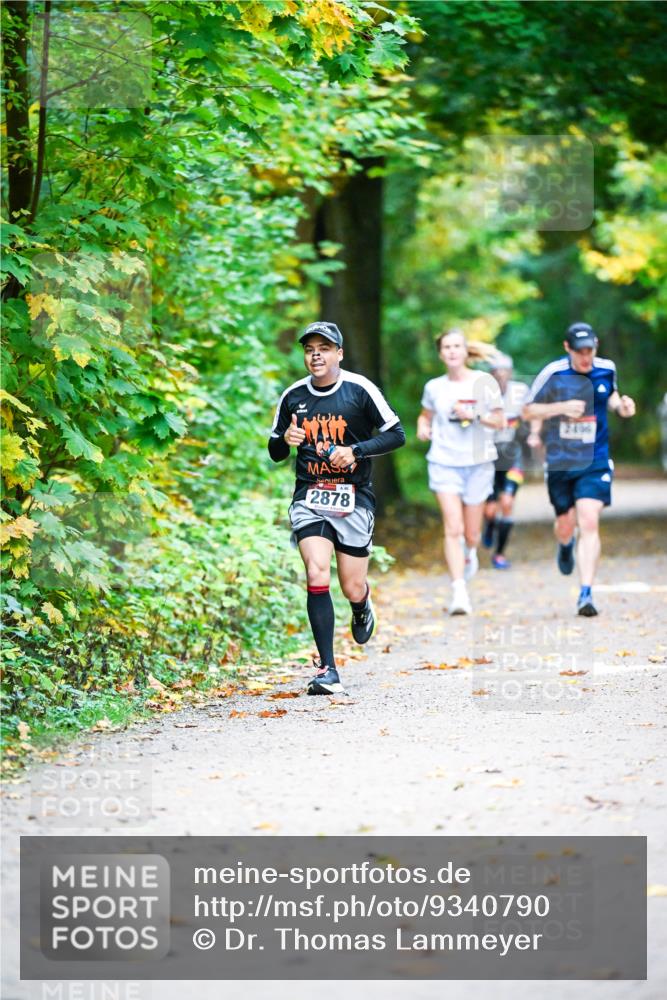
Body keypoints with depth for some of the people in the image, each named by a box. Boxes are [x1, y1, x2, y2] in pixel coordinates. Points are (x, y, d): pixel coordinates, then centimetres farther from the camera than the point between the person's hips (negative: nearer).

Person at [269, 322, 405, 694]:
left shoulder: (360, 389, -5)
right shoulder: (293, 396, 4)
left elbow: (397, 434, -3)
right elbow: (275, 452, 14)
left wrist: (355, 451, -16)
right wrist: (286, 439, -10)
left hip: (354, 499, -1)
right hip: (310, 499, 1)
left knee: (352, 590, 3)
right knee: (317, 575, -18)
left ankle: (363, 605, 44)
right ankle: (328, 671, -14)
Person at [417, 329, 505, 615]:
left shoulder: (484, 382, -1)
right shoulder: (434, 387, 5)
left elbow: (499, 422, -1)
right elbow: (426, 414, 22)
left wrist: (474, 416, -17)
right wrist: (423, 427, 0)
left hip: (478, 462, 0)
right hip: (444, 462, 0)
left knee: (471, 533, 10)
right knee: (453, 529, -14)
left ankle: (469, 552, 48)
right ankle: (459, 592, -16)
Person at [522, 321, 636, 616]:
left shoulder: (607, 370, -1)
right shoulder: (553, 374, -11)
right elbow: (528, 411, -4)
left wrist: (620, 405, -2)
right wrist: (562, 407, -19)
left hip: (595, 461, 0)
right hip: (560, 462, 0)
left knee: (589, 523, -14)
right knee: (566, 524, 12)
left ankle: (586, 594, -14)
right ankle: (565, 546, 53)